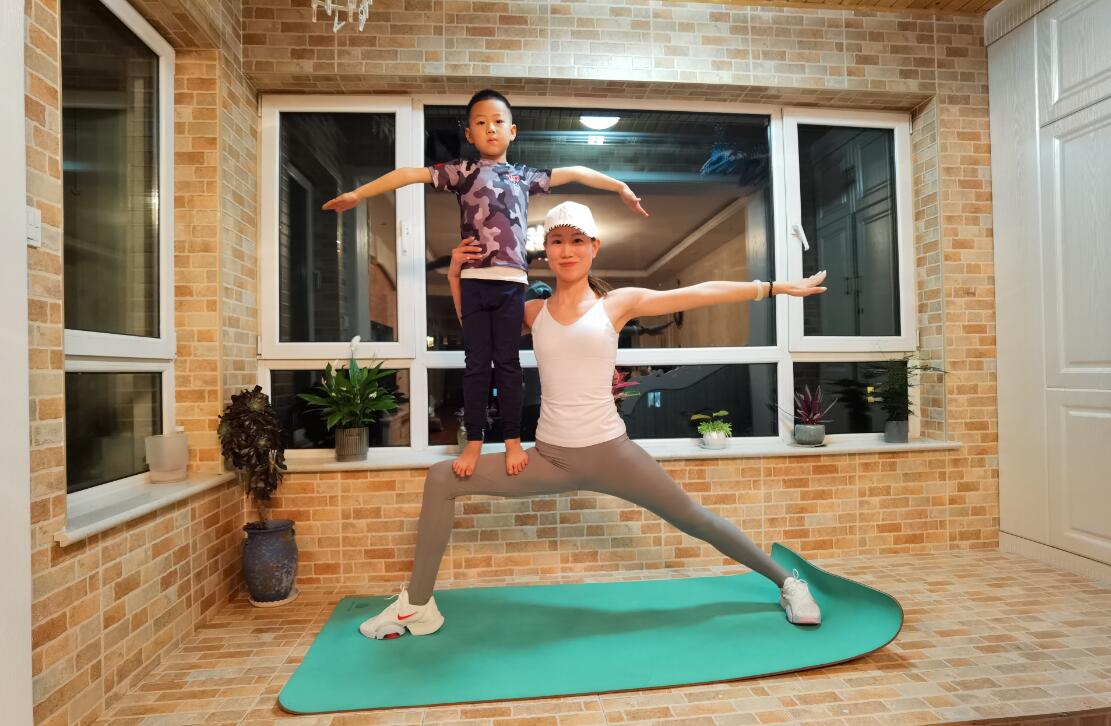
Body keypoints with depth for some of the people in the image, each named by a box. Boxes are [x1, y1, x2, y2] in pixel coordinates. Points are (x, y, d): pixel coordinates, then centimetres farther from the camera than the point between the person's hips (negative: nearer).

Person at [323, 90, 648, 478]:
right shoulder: (462, 170, 9)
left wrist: (621, 187, 19)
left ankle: (513, 440, 15)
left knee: (507, 362, 5)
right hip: (474, 280, -1)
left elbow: (574, 173, 21)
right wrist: (358, 194, -3)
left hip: (512, 281, 1)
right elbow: (410, 174, 3)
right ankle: (473, 442, 15)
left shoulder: (525, 176, 16)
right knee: (476, 363, 5)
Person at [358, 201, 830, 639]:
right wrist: (457, 276, 7)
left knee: (693, 519, 4)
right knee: (441, 479, -6)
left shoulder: (619, 303, -2)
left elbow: (702, 293, 0)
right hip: (548, 457, 3)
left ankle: (787, 583, 30)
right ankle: (418, 605, 8)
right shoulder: (533, 312, 6)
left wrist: (778, 287, 3)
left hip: (609, 453, -2)